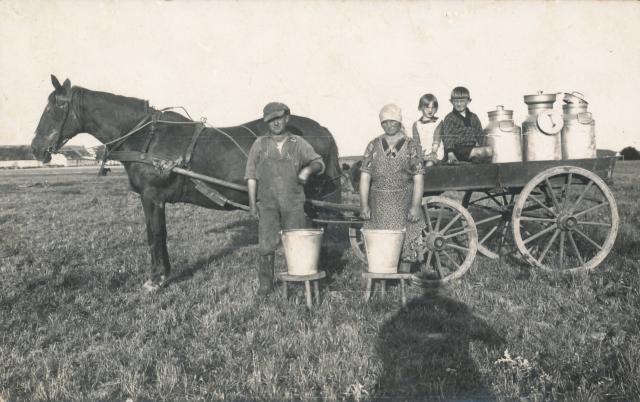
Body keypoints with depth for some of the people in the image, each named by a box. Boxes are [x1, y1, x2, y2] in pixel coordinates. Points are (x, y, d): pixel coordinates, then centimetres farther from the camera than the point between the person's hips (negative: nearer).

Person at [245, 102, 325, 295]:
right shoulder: (260, 144, 9)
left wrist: (308, 169, -16)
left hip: (293, 203, 0)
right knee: (266, 245, -7)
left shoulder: (298, 144, 7)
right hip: (267, 203, 0)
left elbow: (319, 163, 7)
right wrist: (252, 202, 0)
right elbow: (251, 175, 7)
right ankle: (265, 284, 5)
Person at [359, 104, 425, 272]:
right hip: (378, 204, 1)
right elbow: (365, 177, 4)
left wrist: (415, 206, -12)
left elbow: (418, 179, -2)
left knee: (405, 244, 1)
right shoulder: (374, 146, 6)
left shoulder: (411, 146, 2)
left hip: (403, 203, -1)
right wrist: (364, 205, -5)